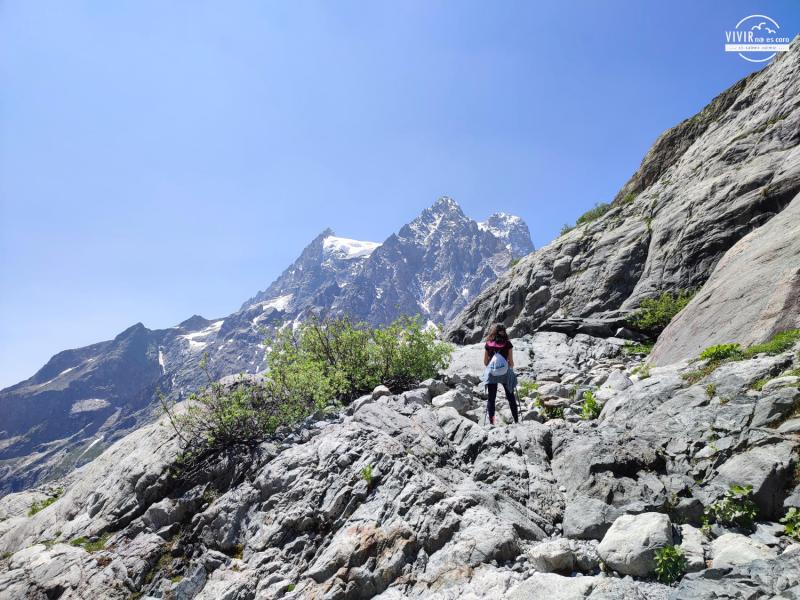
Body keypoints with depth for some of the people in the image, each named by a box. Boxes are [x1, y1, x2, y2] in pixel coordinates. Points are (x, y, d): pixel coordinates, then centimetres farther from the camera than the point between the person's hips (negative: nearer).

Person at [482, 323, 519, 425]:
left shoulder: (488, 344, -2)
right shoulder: (507, 344, -6)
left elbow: (485, 362, 2)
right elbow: (511, 361, -4)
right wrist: (511, 368, 16)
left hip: (491, 373, 1)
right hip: (505, 372, -1)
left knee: (491, 398, 9)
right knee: (511, 397, 14)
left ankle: (491, 422, 11)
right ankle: (516, 420, 19)